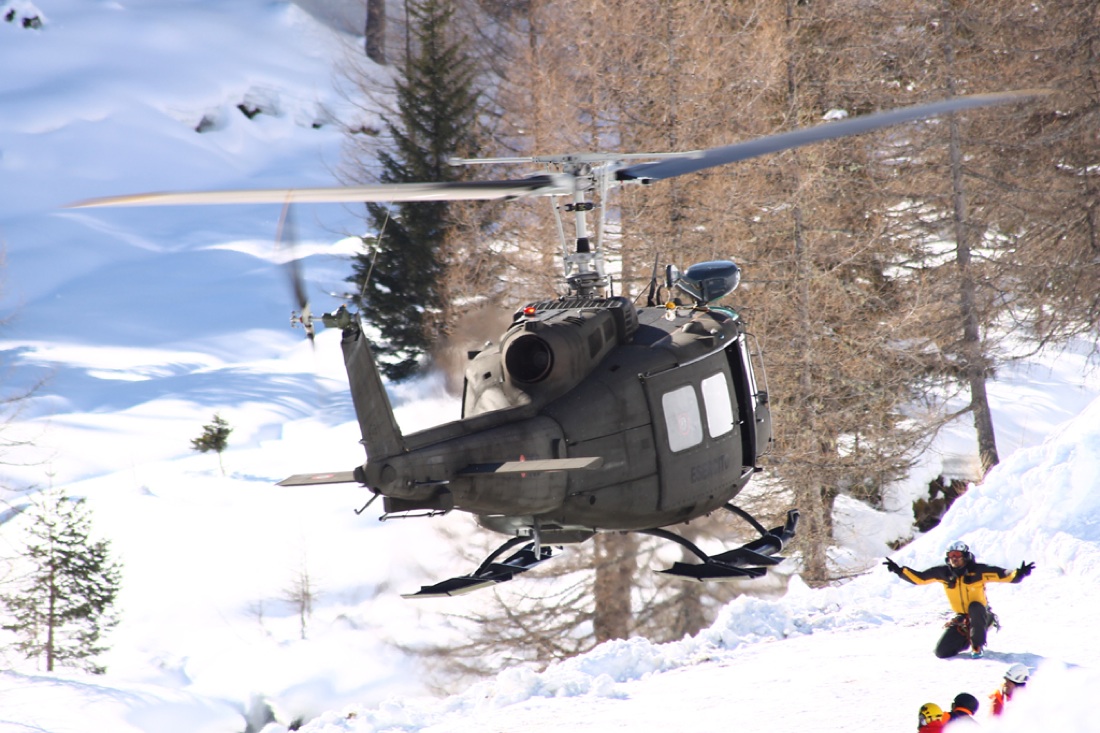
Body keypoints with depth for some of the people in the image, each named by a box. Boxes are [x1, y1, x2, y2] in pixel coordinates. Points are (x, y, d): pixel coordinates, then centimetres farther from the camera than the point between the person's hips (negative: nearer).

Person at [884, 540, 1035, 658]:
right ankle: (966, 640, 24)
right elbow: (918, 578, 2)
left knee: (974, 607, -39)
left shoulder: (977, 571, -16)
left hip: (981, 616, -3)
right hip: (961, 619, 3)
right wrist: (899, 570, -7)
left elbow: (1003, 575, -23)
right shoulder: (943, 573, -6)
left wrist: (1018, 574, -41)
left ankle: (977, 646, -19)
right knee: (941, 652, -7)